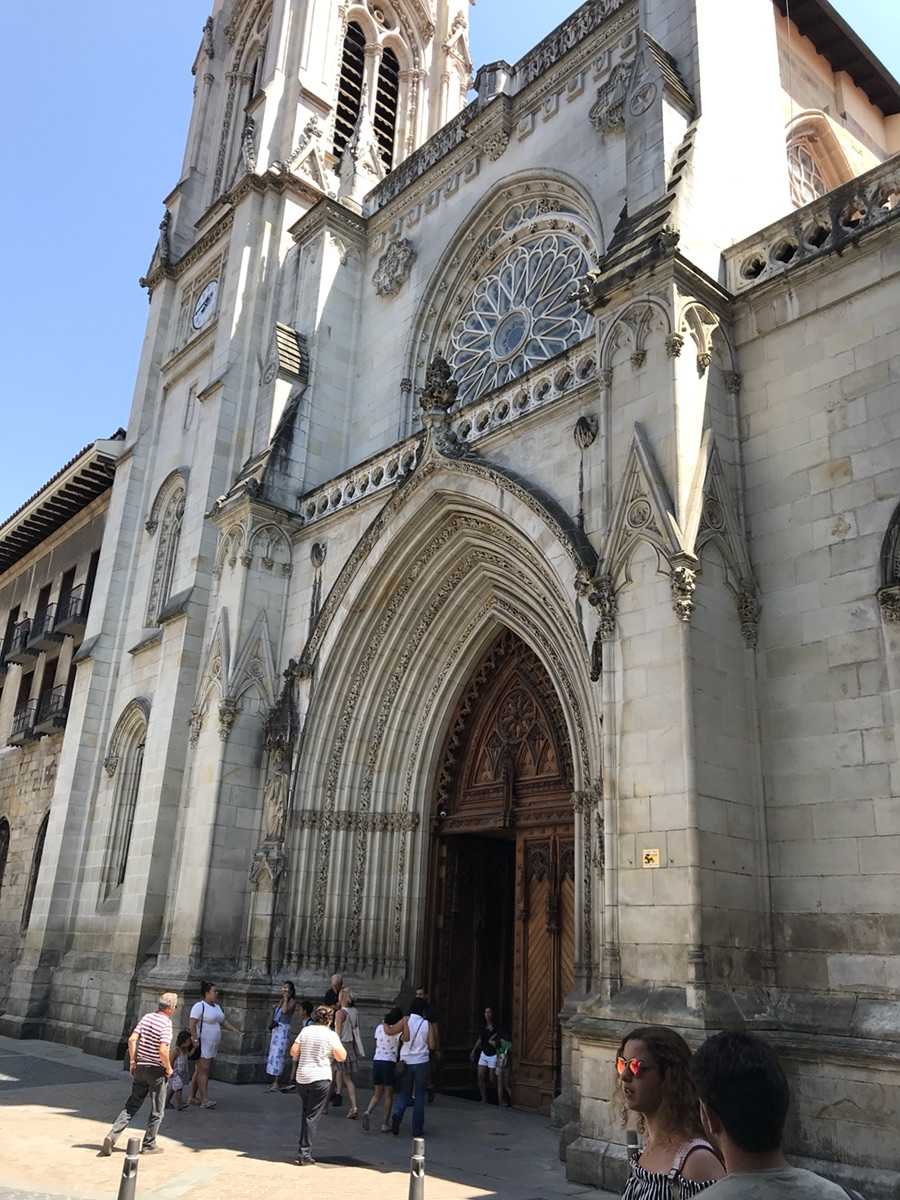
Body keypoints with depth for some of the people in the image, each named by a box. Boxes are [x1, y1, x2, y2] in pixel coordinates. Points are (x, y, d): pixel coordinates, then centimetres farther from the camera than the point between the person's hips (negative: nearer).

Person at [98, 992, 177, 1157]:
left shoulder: (147, 1017, 1)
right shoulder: (166, 1023, -18)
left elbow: (132, 1039, 0)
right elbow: (163, 1051, -24)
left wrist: (132, 1061, 10)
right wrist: (169, 1068, -9)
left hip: (140, 1068, 6)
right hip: (157, 1071, -6)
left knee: (131, 1105, 15)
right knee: (157, 1111, 11)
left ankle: (112, 1135, 2)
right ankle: (148, 1145, 18)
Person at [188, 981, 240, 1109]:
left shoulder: (216, 1006, 13)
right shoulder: (199, 1006, -13)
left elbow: (223, 1022, 16)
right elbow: (192, 1024, -18)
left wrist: (235, 1030, 6)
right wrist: (195, 1040, -25)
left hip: (212, 1046, 8)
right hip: (202, 1045, -8)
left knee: (199, 1071, 11)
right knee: (204, 1071, -10)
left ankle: (193, 1097, 16)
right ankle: (205, 1100, -11)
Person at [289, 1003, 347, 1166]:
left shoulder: (305, 1031, 3)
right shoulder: (331, 1035, -8)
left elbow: (293, 1052, 3)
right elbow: (341, 1057, -8)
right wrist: (339, 1045, 8)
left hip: (302, 1078, 5)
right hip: (320, 1079, -4)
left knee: (305, 1114, 17)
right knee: (312, 1116, 1)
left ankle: (304, 1152, 21)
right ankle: (304, 1154, -1)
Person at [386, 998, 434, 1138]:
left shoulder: (406, 1020, -5)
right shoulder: (427, 1024, -3)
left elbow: (390, 1032, -11)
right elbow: (431, 1046, -4)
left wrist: (385, 1023, 8)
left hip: (406, 1062, 0)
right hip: (421, 1063, 0)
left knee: (403, 1093, 12)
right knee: (419, 1096, 10)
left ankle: (397, 1114, -15)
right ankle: (417, 1129, 10)